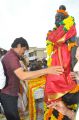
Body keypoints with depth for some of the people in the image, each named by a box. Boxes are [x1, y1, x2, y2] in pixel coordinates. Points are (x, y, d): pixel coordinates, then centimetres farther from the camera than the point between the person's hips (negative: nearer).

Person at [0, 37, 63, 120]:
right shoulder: (11, 56, -21)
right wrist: (46, 70, -38)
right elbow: (22, 76, -35)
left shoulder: (10, 55, 15)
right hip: (8, 94, -11)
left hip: (9, 93, 11)